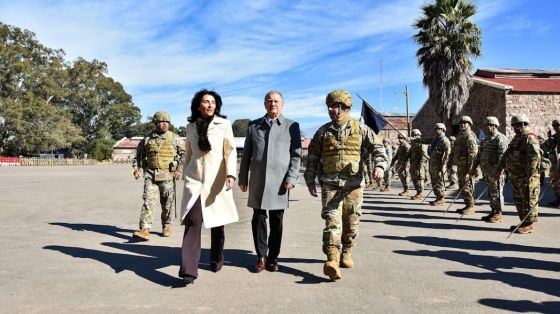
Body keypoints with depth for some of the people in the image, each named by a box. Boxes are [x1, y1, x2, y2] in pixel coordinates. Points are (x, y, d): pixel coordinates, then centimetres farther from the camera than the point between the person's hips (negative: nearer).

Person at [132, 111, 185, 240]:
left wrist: (179, 170, -6)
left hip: (168, 176, 0)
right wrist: (137, 168, 5)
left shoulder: (174, 138, 5)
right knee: (148, 201, -10)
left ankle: (166, 226, 25)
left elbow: (183, 154, 4)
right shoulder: (147, 139, 9)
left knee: (167, 203, 7)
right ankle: (144, 229, -14)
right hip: (150, 175, 1)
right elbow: (138, 155, 18)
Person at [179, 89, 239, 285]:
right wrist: (185, 176, 19)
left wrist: (231, 174, -18)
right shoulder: (191, 127, 8)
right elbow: (188, 154, 16)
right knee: (193, 222, -11)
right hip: (194, 179, 1)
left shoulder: (224, 124, 1)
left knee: (217, 222, 9)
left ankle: (216, 259, 30)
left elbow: (231, 151, -5)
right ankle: (188, 270, -12)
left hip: (216, 180, -1)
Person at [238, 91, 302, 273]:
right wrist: (242, 178, 9)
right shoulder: (254, 126, 13)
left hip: (279, 182, -1)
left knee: (277, 221, 5)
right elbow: (246, 154, 13)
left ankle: (273, 257, 17)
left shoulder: (292, 126, 7)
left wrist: (291, 178, -8)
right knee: (258, 219, 4)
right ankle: (261, 256, 17)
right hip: (257, 181, 2)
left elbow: (296, 155, 3)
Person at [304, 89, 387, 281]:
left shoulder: (360, 129, 4)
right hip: (330, 184, 0)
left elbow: (378, 148, 0)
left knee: (351, 223, 9)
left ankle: (345, 254, 29)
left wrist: (379, 165, -19)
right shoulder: (323, 132, 8)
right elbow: (312, 157, 13)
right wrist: (310, 180, 9)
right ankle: (332, 261, -22)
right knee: (332, 221, -14)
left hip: (354, 184, 1)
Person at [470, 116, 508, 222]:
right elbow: (480, 154, 22)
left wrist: (498, 170, -26)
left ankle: (498, 214, 5)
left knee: (496, 193, -3)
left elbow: (502, 156, -20)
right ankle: (493, 212, 22)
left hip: (495, 171, -9)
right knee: (490, 193, 13)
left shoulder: (500, 138, -11)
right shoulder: (486, 139, 18)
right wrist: (474, 167, 19)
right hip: (487, 171, 9)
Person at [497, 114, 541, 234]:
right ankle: (523, 222, 24)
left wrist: (530, 174, -27)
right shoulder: (517, 138, 18)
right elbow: (507, 154, 25)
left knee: (528, 201, -2)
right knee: (518, 200, 15)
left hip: (525, 177, -10)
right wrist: (500, 167, 22)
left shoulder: (530, 138, -12)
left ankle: (529, 225, 4)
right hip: (515, 177, 10)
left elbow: (534, 157, -22)